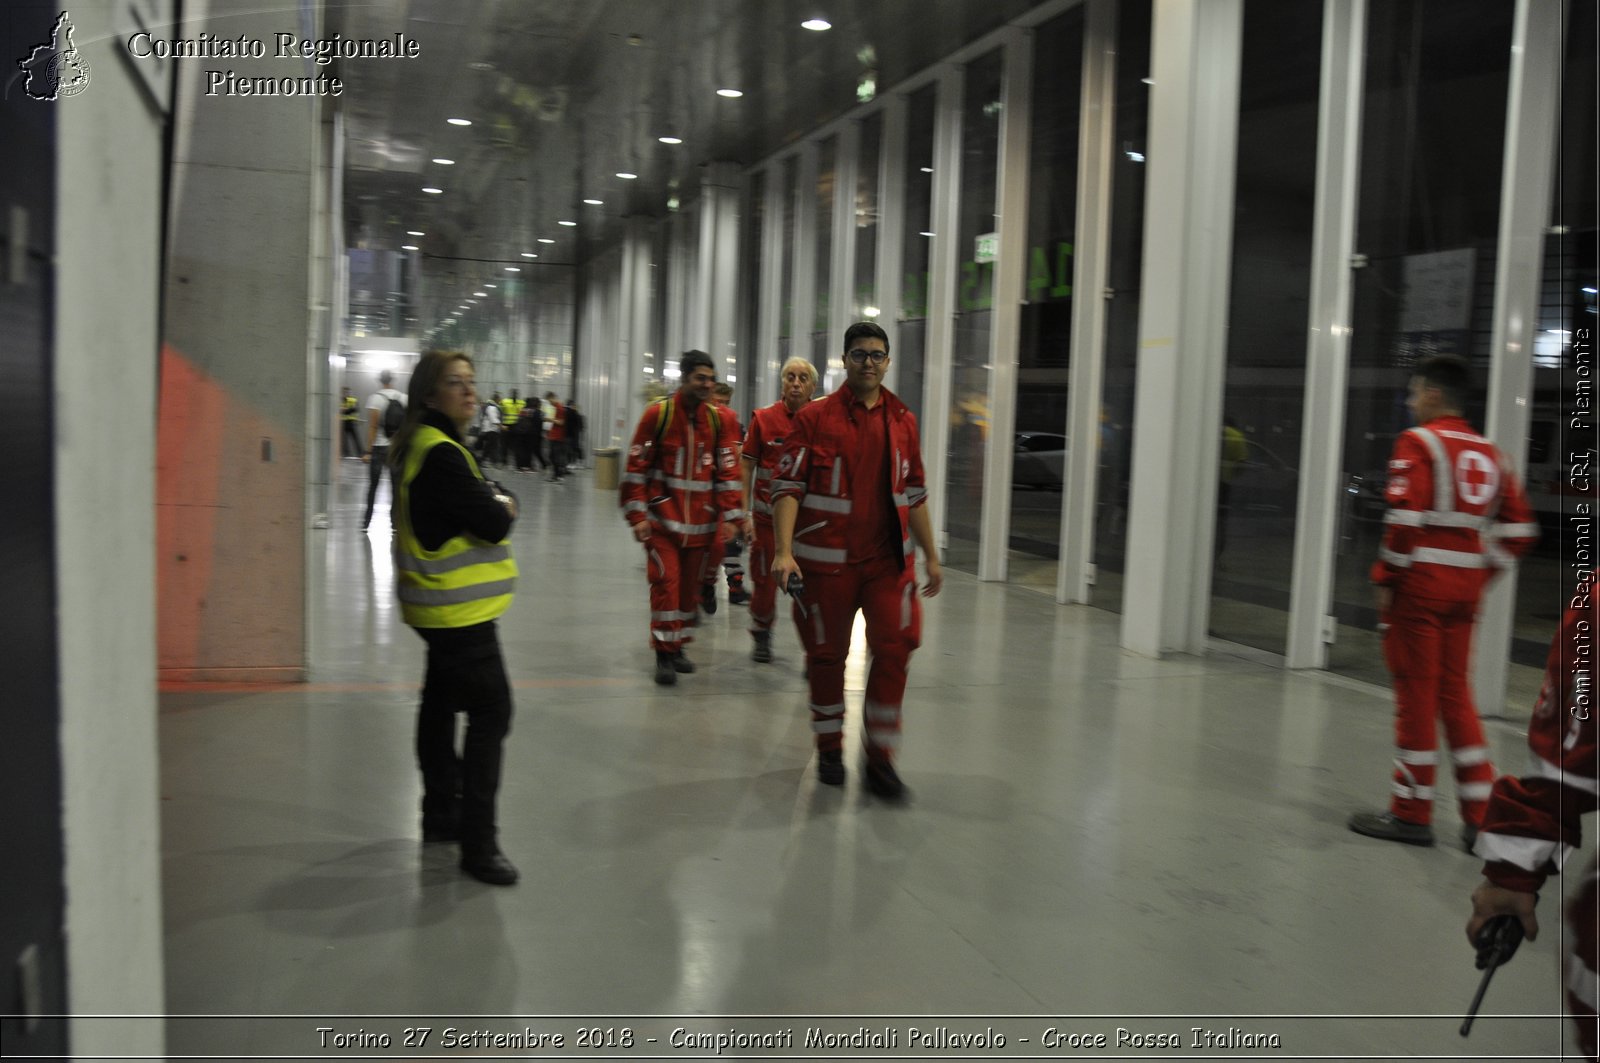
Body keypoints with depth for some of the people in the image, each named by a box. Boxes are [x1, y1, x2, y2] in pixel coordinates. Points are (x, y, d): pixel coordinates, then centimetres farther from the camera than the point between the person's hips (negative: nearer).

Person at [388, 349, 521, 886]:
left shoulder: (427, 446, 14)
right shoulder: (440, 454, -20)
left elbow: (495, 497, 15)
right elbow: (493, 523, -23)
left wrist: (495, 502, -6)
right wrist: (502, 507, -3)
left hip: (442, 604, 11)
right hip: (457, 606, -11)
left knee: (442, 703, 19)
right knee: (490, 711, -10)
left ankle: (442, 816, 33)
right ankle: (477, 841, -7)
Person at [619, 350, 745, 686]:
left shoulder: (720, 419, 2)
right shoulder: (658, 413, -6)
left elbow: (728, 470, 3)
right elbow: (637, 467, -5)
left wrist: (730, 516, -2)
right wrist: (637, 515, -8)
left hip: (700, 520, 3)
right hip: (662, 516, -3)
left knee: (690, 584, 11)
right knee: (666, 582, -7)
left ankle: (677, 646, 26)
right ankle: (664, 655, 2)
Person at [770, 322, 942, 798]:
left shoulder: (903, 421, 9)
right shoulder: (814, 417, -3)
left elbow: (914, 494, 15)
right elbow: (787, 486, -7)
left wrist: (931, 555, 14)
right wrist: (783, 551, -18)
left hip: (888, 557, 3)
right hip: (827, 559, -2)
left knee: (894, 647, -8)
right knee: (827, 654, 8)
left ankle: (880, 757, 5)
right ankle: (829, 750, 28)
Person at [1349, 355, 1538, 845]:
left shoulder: (1418, 442, -9)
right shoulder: (1489, 453, 12)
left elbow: (1405, 518, -19)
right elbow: (1519, 527, 12)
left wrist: (1386, 578, -11)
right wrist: (1481, 572, 15)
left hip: (1420, 583, -7)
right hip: (1466, 587, 7)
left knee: (1416, 693, 1)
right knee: (1454, 692, 15)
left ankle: (1412, 813, 10)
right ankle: (1480, 814, 16)